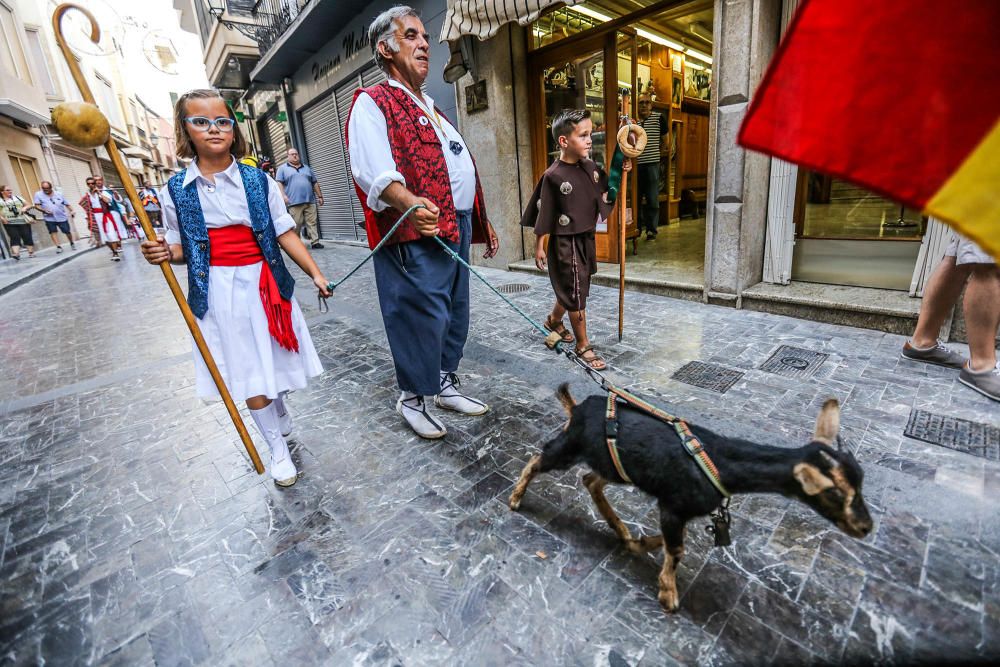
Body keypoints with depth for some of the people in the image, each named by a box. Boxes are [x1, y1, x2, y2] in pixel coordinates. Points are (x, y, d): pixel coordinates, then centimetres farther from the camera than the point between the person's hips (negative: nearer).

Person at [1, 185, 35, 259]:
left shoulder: (17, 197, 13)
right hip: (9, 223, -1)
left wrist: (25, 208, -7)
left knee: (27, 237, 1)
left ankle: (31, 253, 8)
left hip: (23, 221, 1)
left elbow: (28, 205, 14)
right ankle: (16, 253, -23)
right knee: (14, 238, -12)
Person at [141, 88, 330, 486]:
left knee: (274, 363, 12)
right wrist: (163, 253, -14)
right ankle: (278, 449, 24)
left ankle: (280, 413, 46)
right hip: (218, 293, 0)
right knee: (248, 377, 4)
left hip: (265, 285, 0)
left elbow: (285, 234, 0)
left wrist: (315, 274, -9)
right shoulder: (176, 190, 2)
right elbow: (181, 248, 9)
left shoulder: (258, 180, 1)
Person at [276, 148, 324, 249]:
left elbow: (315, 183, 22)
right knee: (296, 224, -4)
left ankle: (315, 242, -4)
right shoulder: (283, 168, 11)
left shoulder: (306, 168, 22)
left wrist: (320, 196, 16)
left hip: (310, 200, 3)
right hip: (294, 202, -3)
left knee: (312, 223, -3)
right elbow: (279, 183, 1)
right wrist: (283, 195, -13)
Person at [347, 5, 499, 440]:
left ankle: (445, 384, 27)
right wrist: (409, 203, -40)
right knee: (423, 316, -7)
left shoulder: (428, 108, 26)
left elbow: (462, 170, 28)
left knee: (455, 313, 11)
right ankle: (412, 397, 12)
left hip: (457, 226, 9)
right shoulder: (372, 103, -2)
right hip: (416, 232, -9)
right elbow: (372, 170, -20)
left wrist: (483, 221, 25)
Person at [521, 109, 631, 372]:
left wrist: (620, 171, 1)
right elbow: (543, 215, -12)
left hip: (586, 239, 7)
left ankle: (553, 320, 47)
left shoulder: (591, 167, 2)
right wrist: (539, 247, -9)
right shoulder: (553, 176, -17)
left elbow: (606, 193, 15)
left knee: (571, 289, 21)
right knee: (576, 295, 0)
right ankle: (583, 346, 14)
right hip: (565, 243, -7)